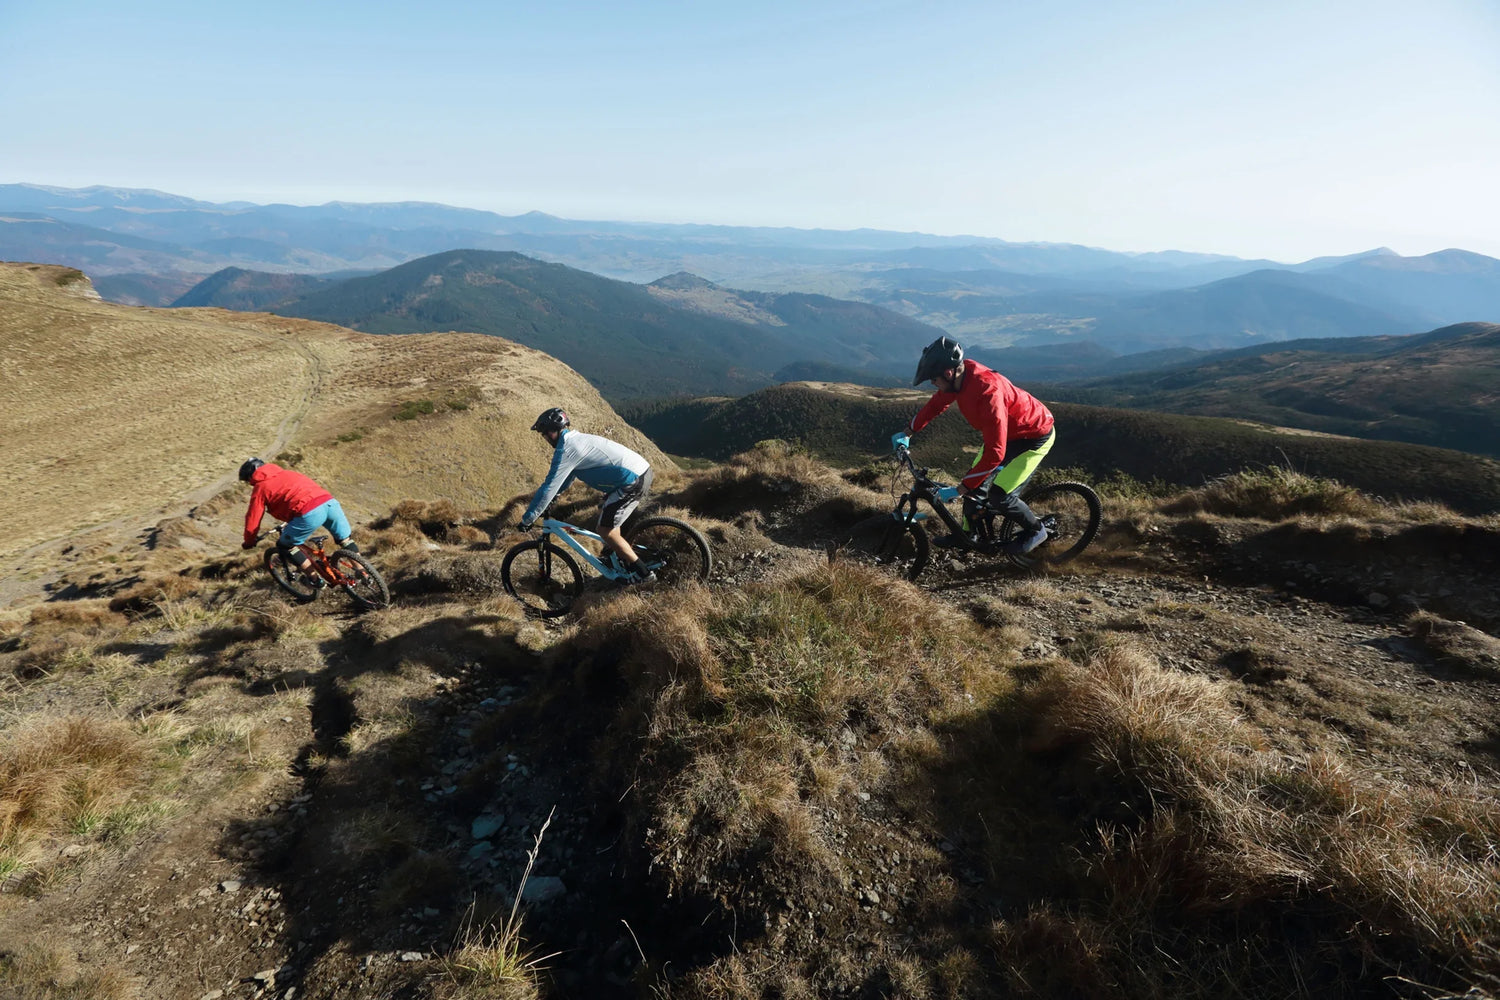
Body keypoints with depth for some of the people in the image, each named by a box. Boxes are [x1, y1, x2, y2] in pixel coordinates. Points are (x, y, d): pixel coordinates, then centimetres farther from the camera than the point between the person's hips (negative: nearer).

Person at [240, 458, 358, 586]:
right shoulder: (286, 473, 32)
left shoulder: (260, 488, 15)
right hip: (329, 501, 6)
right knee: (345, 539, 25)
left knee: (285, 545, 15)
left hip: (310, 512, -6)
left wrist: (249, 542, 33)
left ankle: (314, 579, 18)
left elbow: (252, 520, 16)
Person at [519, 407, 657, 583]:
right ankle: (623, 561, 35)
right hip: (643, 470, 10)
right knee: (604, 512, 26)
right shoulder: (577, 439, 19)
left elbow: (549, 487, -10)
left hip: (633, 481, -10)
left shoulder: (566, 450, -10)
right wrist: (555, 494, 39)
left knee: (605, 529, -2)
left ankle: (643, 573, 3)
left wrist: (527, 519, -2)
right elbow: (567, 475, 35)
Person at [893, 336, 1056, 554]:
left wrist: (963, 487, -32)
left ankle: (1035, 530, 14)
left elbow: (995, 453, -38)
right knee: (977, 483, 8)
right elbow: (937, 404, 7)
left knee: (998, 495, -11)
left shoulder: (988, 391, -39)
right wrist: (908, 432, 10)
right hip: (1006, 431, 8)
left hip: (1035, 436, -8)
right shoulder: (960, 374, -15)